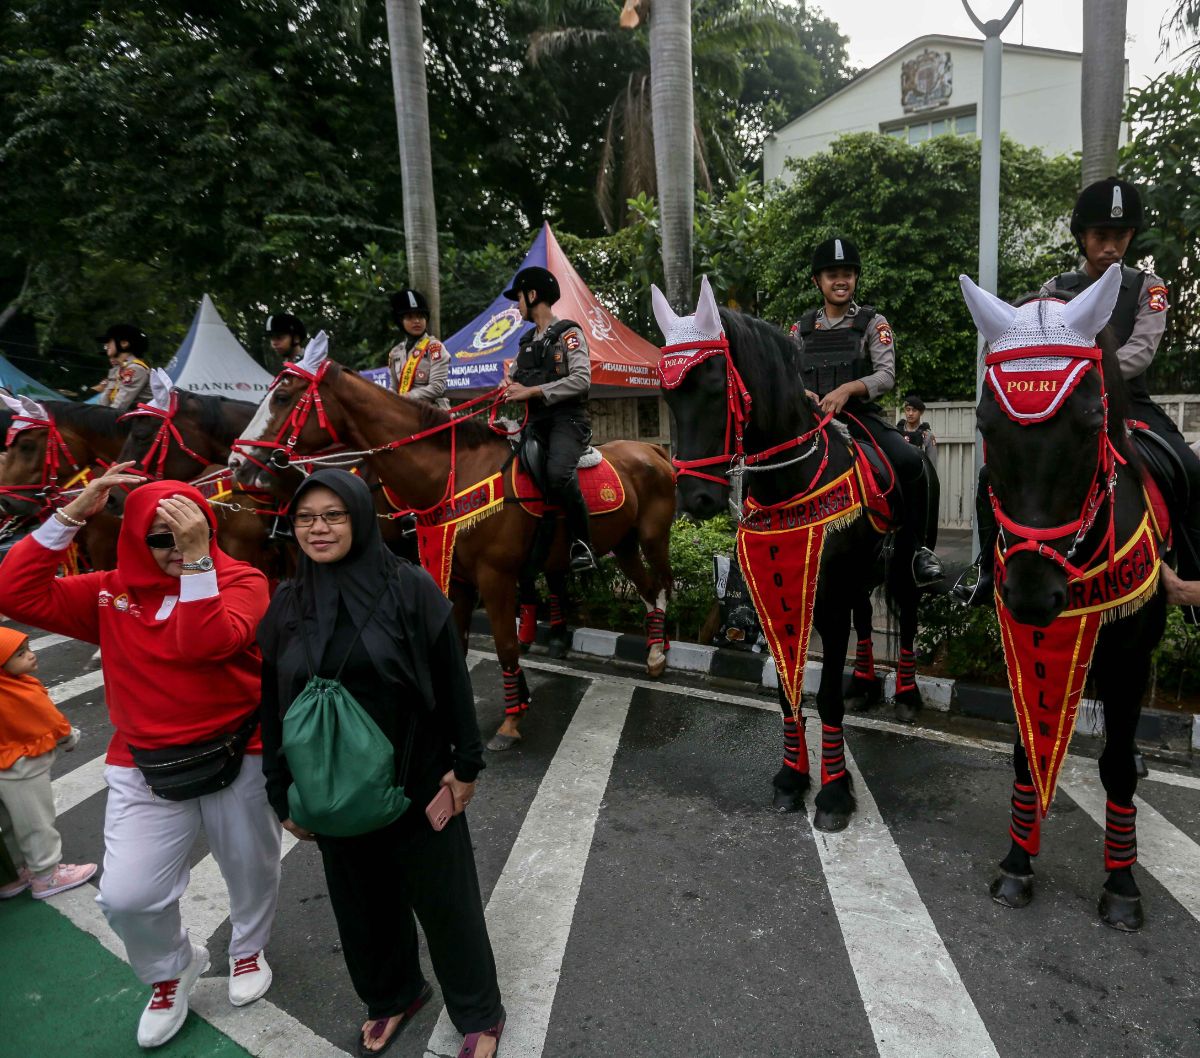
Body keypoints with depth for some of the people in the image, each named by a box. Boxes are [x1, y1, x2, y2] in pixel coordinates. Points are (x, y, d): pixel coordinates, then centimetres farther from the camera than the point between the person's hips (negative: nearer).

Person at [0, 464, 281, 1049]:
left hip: (236, 759, -2)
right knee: (125, 897, -4)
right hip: (143, 769, 2)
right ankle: (171, 967, 30)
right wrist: (71, 514, -15)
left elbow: (208, 643, -30)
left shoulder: (241, 581, -11)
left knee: (251, 871, 17)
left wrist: (198, 559, -37)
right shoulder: (111, 592, 1)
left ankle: (248, 948, 50)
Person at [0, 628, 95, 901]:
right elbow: (54, 725, -15)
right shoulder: (25, 695, -28)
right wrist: (72, 738, 4)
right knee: (37, 825, 9)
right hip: (24, 771, -8)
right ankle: (46, 876, 23)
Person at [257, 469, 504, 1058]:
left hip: (417, 781, -4)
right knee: (363, 902, 21)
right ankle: (391, 995, 48)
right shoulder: (287, 604, -1)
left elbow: (451, 681, -11)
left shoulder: (409, 587, -14)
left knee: (444, 899, 11)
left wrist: (465, 763, -9)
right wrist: (282, 793, 6)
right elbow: (273, 704, 5)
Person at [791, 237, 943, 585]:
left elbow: (886, 376, -4)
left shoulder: (873, 322, 8)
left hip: (860, 416, -2)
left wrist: (847, 389, -22)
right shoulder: (802, 328, 16)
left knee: (910, 461, -27)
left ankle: (920, 546, -7)